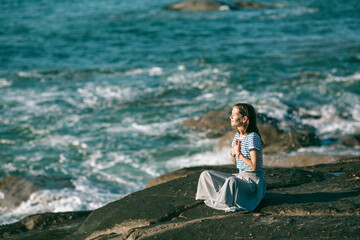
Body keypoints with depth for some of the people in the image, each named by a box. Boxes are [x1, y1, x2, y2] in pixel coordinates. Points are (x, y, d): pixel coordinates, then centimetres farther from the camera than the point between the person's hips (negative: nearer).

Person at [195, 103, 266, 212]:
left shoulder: (252, 137, -17)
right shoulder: (237, 136, 9)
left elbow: (254, 166, -21)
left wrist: (239, 153, -15)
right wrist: (233, 153, -5)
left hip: (253, 181, -9)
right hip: (240, 176, 9)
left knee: (232, 181, -41)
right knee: (206, 175, 5)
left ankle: (225, 202, -17)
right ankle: (220, 198, -8)